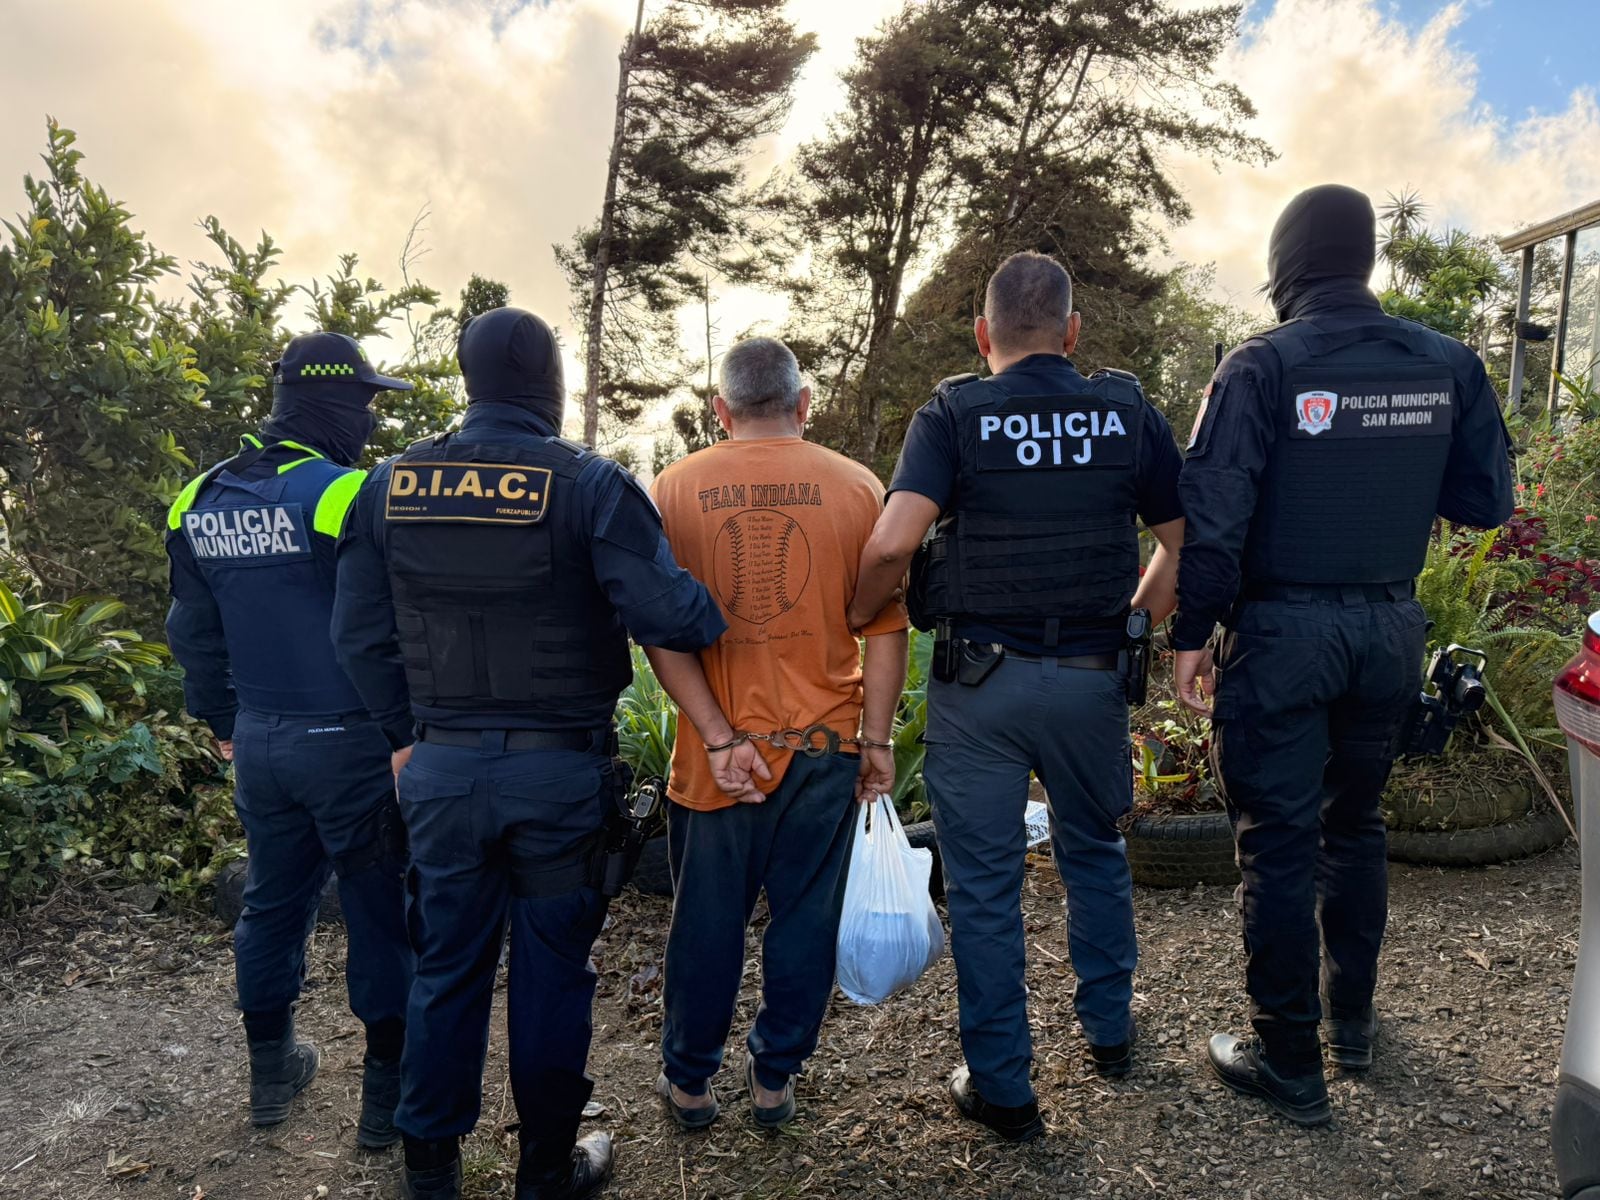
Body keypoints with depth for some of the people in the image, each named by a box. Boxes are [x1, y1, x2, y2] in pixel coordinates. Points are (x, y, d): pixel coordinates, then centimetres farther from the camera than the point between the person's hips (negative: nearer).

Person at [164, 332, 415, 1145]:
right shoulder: (346, 497, -18)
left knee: (273, 903, 21)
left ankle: (271, 1069, 37)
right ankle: (388, 1093, 18)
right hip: (349, 742, -7)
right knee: (380, 914, 6)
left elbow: (194, 633, 13)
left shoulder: (200, 504, 5)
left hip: (260, 742, 7)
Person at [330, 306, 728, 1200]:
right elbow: (665, 615, -21)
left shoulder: (391, 486, 2)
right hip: (561, 769, -3)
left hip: (441, 766, 4)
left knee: (448, 966, 18)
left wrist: (407, 732, 15)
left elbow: (359, 634, 4)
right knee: (553, 971, 12)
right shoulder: (592, 485, -12)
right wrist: (726, 615, 0)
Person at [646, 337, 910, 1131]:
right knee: (805, 913, 15)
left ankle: (689, 1081, 31)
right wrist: (877, 740, 5)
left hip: (718, 748, 0)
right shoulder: (856, 487, -3)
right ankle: (774, 1079, 29)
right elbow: (885, 627, -2)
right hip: (825, 741, 0)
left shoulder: (675, 489, -2)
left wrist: (717, 735, -8)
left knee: (707, 917, 14)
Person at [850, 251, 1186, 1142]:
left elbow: (892, 542, -20)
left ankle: (1002, 1087, 21)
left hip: (979, 678, -3)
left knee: (984, 883, 9)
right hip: (1093, 678, 3)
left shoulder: (953, 415, -7)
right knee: (1095, 852, 25)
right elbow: (1184, 544, 4)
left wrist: (859, 617, -2)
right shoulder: (1129, 413, 1)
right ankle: (1111, 1032, 41)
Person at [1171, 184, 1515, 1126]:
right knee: (1356, 824, 22)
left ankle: (1290, 1065, 16)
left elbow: (1214, 518, -16)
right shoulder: (1448, 363, 2)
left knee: (1278, 844, 5)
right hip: (1392, 630, 5)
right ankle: (1352, 1020, 36)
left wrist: (1192, 634, -7)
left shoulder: (1262, 367, -12)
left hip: (1283, 633, -5)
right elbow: (1488, 501, 6)